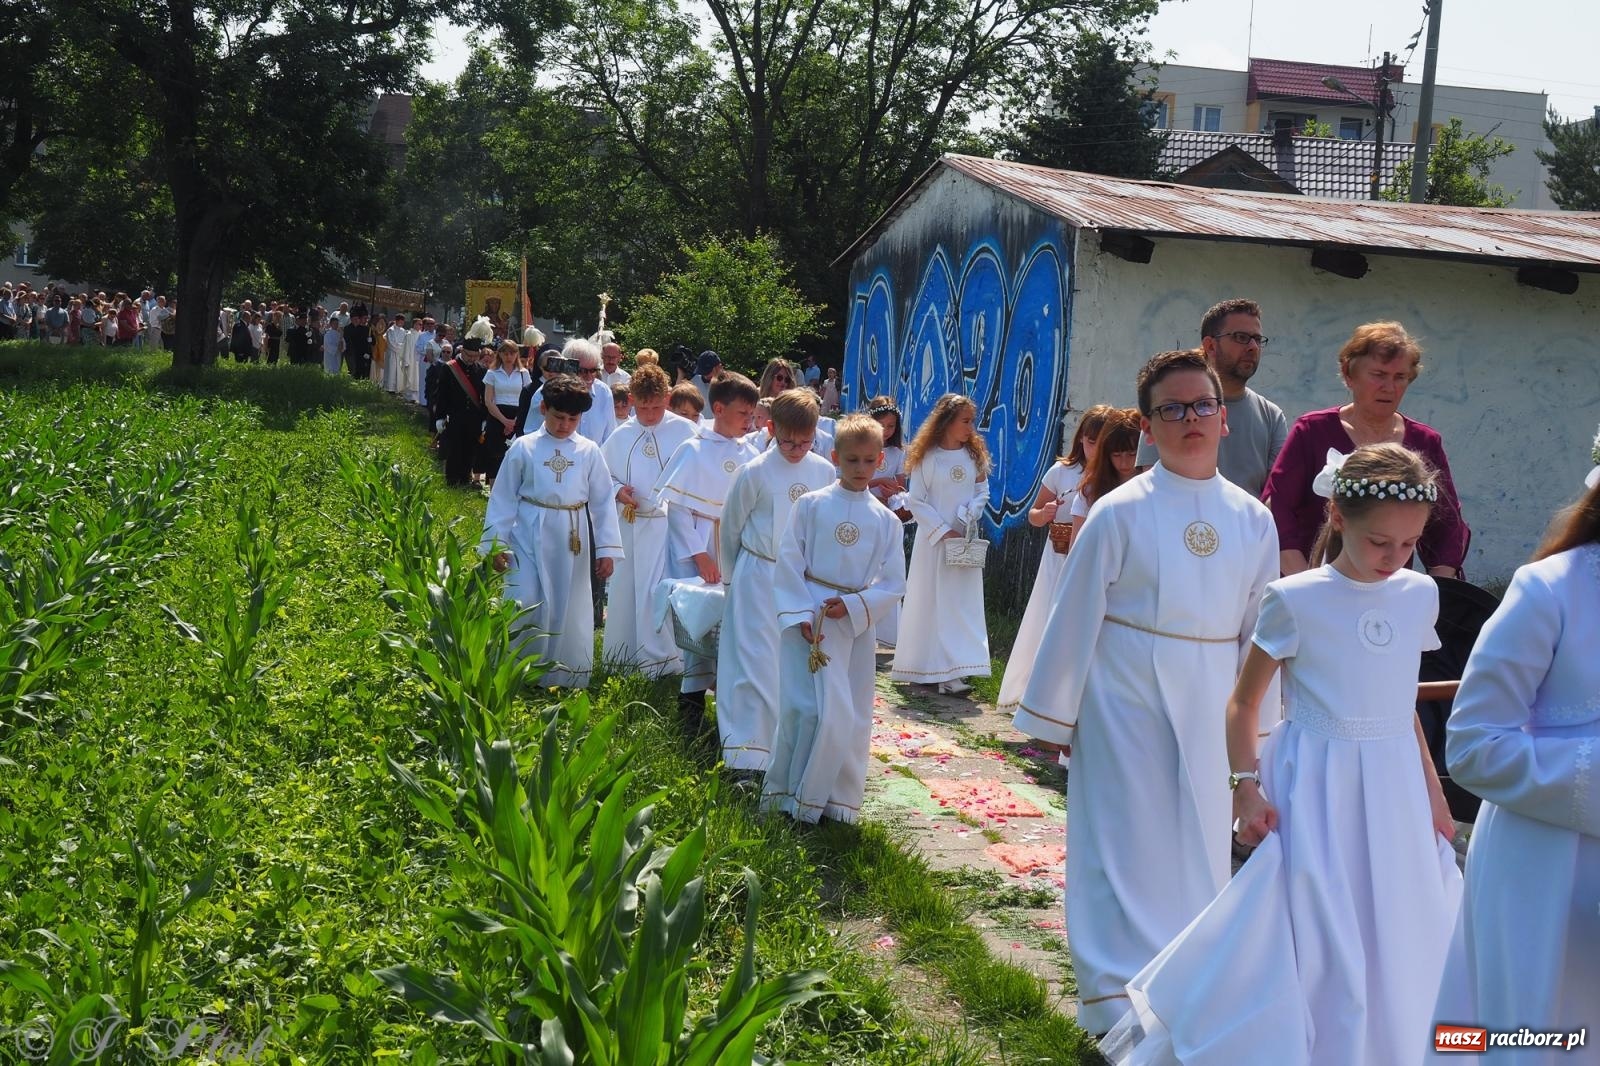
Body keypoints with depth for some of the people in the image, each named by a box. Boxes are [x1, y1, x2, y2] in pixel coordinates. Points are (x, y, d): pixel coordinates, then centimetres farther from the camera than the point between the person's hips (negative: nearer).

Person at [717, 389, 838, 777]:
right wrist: (731, 579, 9)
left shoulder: (824, 472, 0)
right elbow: (730, 529, 2)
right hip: (760, 581, -3)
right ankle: (748, 757, 1)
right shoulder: (754, 473, -10)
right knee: (756, 666, -3)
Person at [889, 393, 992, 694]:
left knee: (963, 603, -1)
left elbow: (982, 492, 9)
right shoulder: (928, 456, -6)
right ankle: (927, 668, 10)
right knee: (931, 602, 2)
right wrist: (943, 531, -12)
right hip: (933, 539, -3)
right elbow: (915, 500, -6)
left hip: (965, 539, 3)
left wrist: (971, 515, -11)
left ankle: (950, 672, 0)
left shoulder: (975, 454, 5)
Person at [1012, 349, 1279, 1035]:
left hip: (1209, 711, 4)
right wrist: (1052, 716, -1)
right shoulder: (1120, 513, -10)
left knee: (1198, 852, 14)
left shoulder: (1252, 521, 2)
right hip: (1126, 703, -4)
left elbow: (1259, 633, 8)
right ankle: (1124, 1009, 15)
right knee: (1130, 849, 2)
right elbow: (1074, 618, -5)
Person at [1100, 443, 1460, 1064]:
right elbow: (1244, 701, -5)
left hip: (1395, 787, 5)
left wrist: (1432, 791, 15)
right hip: (1316, 788, -5)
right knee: (1315, 950, 2)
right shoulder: (1295, 600, -12)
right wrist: (1246, 785, -14)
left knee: (1401, 940, 13)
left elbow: (1403, 705, 13)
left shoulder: (1419, 595, 3)